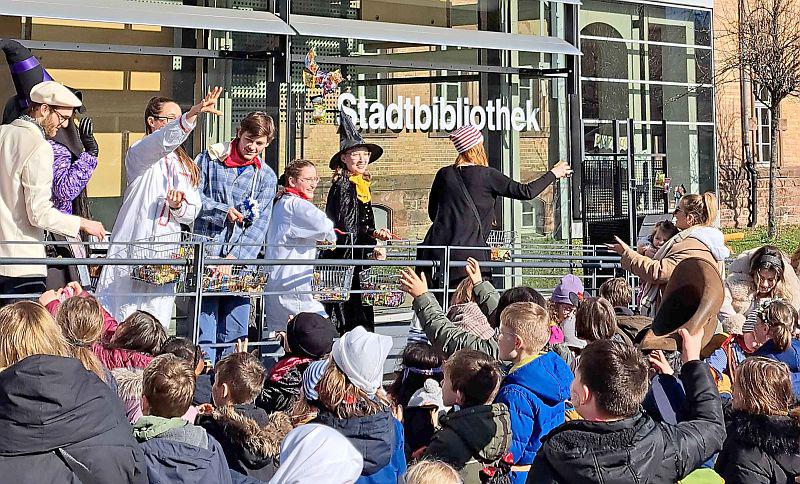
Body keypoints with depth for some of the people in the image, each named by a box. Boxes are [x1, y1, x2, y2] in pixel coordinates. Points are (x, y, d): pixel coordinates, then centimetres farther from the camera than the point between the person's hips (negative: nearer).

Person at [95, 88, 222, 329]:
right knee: (120, 323, -7)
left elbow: (192, 212, 17)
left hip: (165, 254, 6)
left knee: (156, 325, 2)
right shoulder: (138, 154, -1)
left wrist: (178, 206, -8)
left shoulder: (185, 166, 19)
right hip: (133, 249, -5)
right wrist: (191, 115, -40)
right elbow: (162, 142, -25)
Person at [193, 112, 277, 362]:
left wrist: (233, 258, -11)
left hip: (241, 260, 2)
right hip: (206, 254, -2)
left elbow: (259, 224, 2)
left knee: (235, 333, 3)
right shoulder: (209, 159, 6)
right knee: (204, 325, -6)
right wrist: (223, 211, -13)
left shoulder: (266, 177, 10)